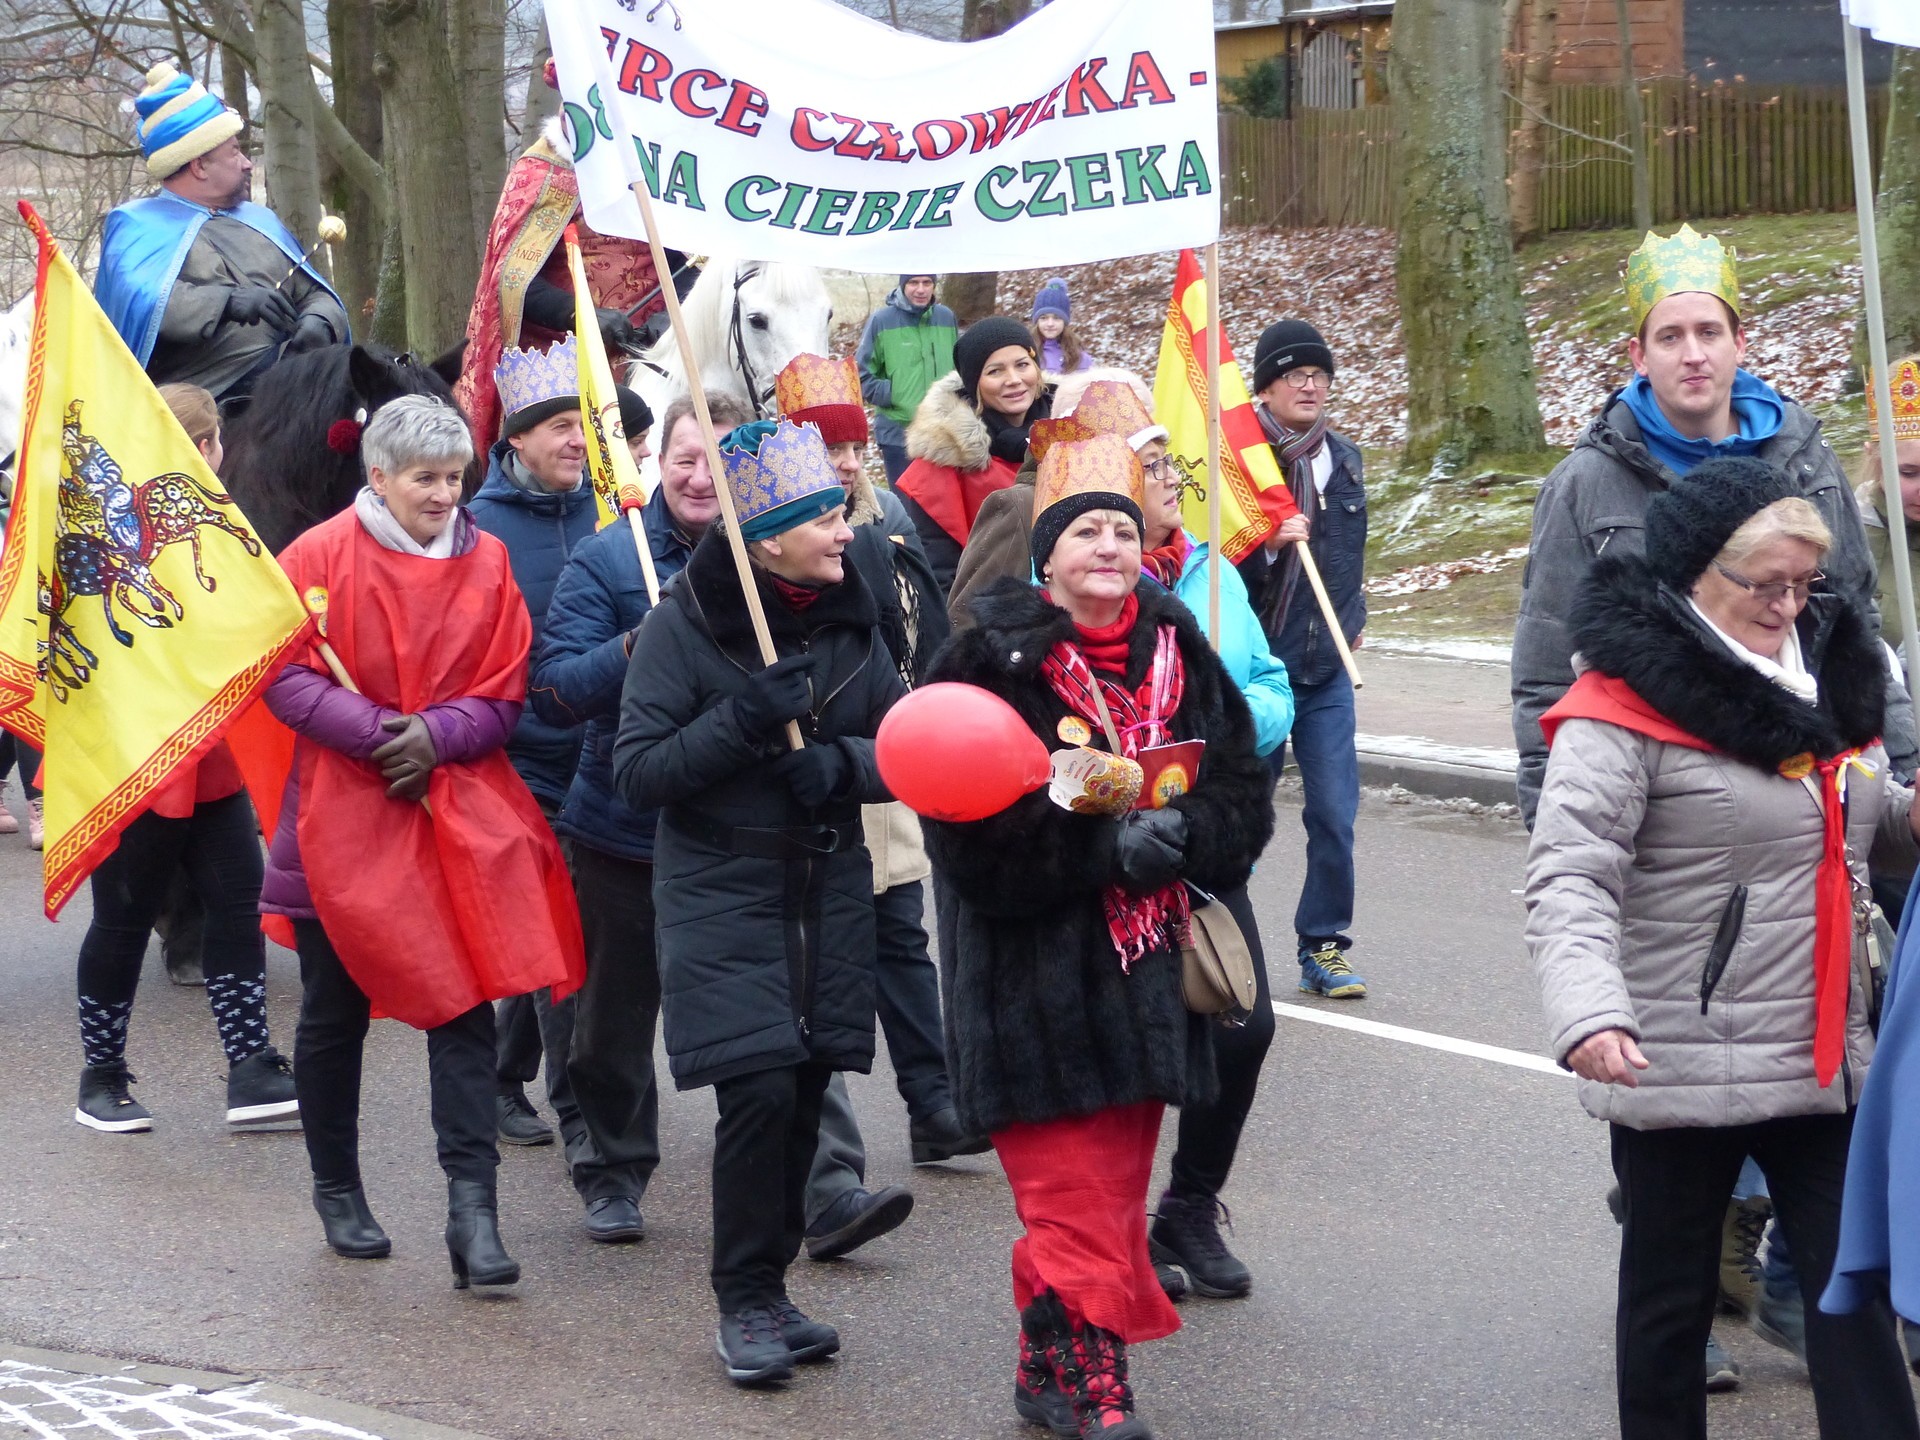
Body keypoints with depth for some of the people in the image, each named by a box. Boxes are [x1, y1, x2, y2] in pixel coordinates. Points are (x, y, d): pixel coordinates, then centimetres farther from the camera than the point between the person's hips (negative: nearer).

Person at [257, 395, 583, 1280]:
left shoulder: (486, 562, 3)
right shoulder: (320, 557, -4)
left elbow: (504, 695, 2)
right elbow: (286, 677, -8)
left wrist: (436, 734, -16)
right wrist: (374, 732, -19)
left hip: (459, 818, 1)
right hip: (342, 817, -1)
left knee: (465, 1006, -9)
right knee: (334, 1012, 11)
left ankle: (473, 1208, -11)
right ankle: (337, 1189, 28)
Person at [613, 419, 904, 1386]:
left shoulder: (849, 617, 4)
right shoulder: (684, 621, -10)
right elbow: (635, 773, -12)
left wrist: (841, 762, -15)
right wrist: (743, 719, -24)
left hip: (830, 891, 5)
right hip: (721, 893, -5)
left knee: (805, 1091, 5)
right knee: (759, 1088, -13)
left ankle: (766, 1287, 21)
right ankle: (746, 1303, 1)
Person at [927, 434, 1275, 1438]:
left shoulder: (1176, 650, 5)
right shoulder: (993, 661, -9)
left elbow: (1242, 787, 7)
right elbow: (973, 830, -15)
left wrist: (1180, 833, -14)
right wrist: (1105, 849, -22)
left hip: (1144, 970, 5)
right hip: (1035, 972, -5)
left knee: (1117, 1178, 11)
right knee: (1073, 1197, -7)